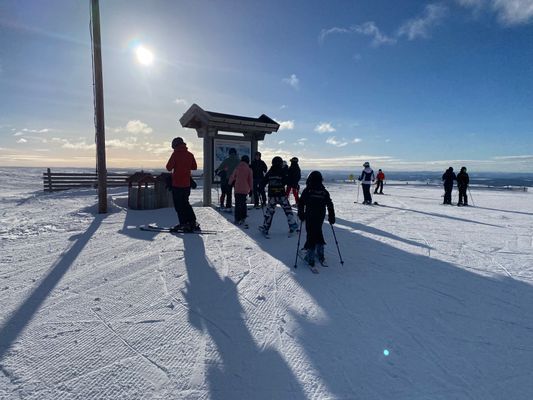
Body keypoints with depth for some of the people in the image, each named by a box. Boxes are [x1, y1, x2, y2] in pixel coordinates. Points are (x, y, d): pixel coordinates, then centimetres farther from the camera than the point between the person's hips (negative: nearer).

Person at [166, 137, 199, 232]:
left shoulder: (176, 154, -11)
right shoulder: (190, 154, 4)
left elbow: (169, 168, -11)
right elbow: (194, 167, 12)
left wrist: (175, 165, 9)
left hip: (177, 184, -6)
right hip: (187, 184, 6)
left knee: (178, 205, 3)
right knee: (185, 203, 17)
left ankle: (184, 223, 2)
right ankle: (192, 222, 15)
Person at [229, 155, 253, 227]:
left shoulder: (237, 168, 0)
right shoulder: (249, 169, -2)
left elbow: (232, 177, 9)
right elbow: (250, 180, -1)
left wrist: (229, 183, 26)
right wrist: (251, 189, 7)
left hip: (238, 189, 0)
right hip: (245, 190, 0)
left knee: (238, 204, 6)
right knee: (243, 203, 14)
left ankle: (237, 220, 7)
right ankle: (243, 219, 9)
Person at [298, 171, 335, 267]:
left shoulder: (307, 190, -7)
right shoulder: (324, 191, 3)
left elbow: (301, 204, -6)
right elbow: (330, 205, 6)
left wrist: (301, 215, 5)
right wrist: (332, 217, 13)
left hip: (310, 218, -4)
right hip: (320, 217, 4)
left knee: (311, 235, 2)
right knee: (318, 233, 19)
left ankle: (310, 258, 2)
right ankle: (320, 256, 21)